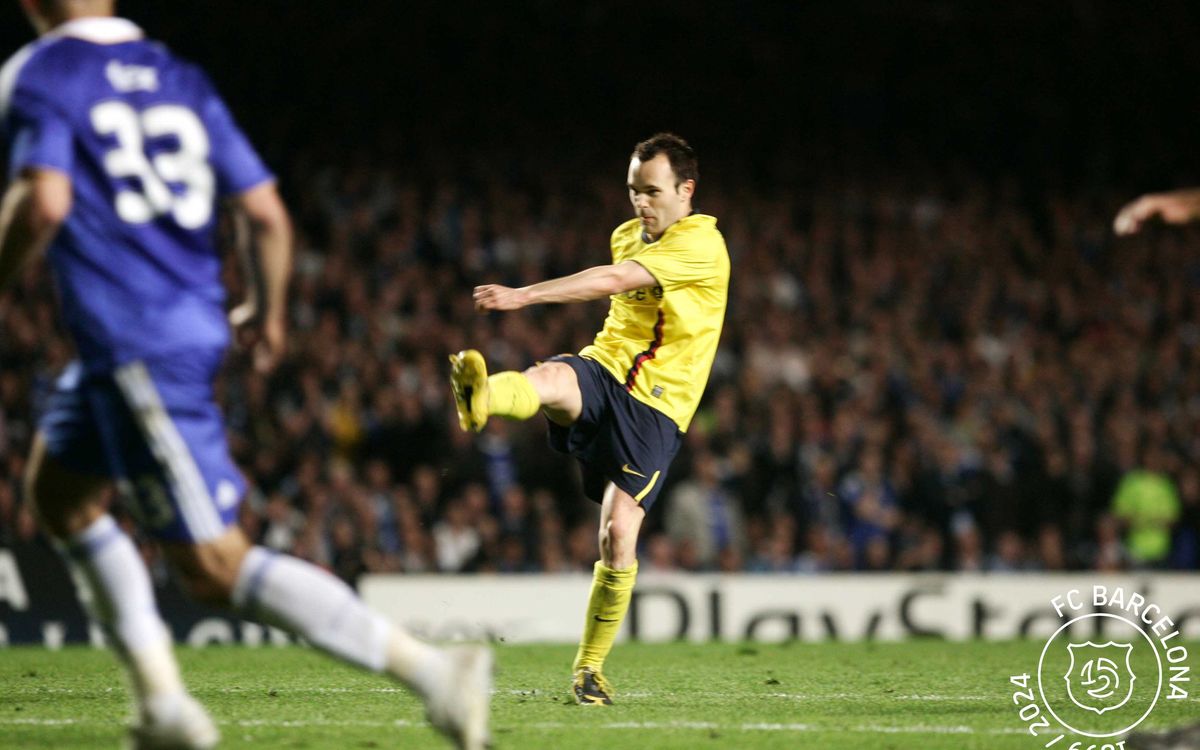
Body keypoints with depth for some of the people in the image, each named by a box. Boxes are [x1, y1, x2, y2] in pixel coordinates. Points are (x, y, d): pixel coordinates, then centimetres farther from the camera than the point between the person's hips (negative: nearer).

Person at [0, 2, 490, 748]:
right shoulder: (180, 79, 13)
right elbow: (267, 212, 9)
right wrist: (271, 310, 27)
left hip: (136, 348, -8)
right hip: (197, 326, 8)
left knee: (214, 565, -7)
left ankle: (432, 668, -15)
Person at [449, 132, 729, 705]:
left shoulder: (701, 244, -12)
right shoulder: (626, 237, 14)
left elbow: (614, 280, -24)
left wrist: (524, 296, -31)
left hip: (655, 404, -4)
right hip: (604, 371, 4)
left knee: (618, 534, -13)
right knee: (548, 379, -34)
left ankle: (590, 667, 5)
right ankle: (479, 399, -71)